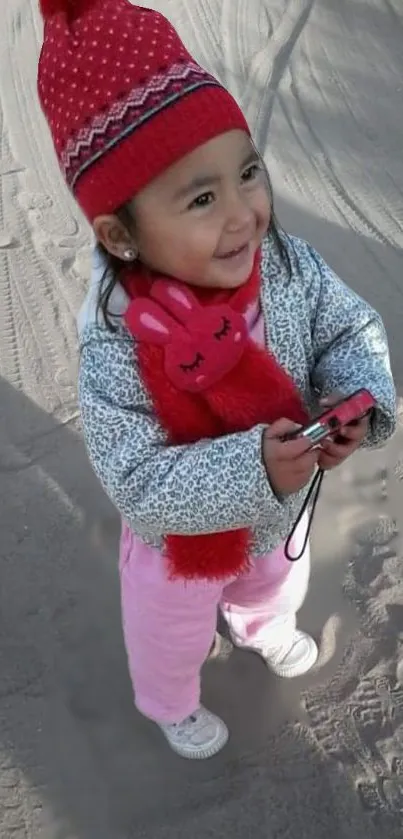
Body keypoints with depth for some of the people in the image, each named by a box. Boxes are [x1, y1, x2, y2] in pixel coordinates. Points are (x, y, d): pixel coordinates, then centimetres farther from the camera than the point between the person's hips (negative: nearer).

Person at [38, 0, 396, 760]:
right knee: (172, 640, 29)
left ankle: (266, 630, 78)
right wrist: (253, 470, -47)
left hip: (283, 515, 5)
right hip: (182, 544, -4)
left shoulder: (288, 262, -24)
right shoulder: (115, 347, -38)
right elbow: (140, 487, -35)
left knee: (279, 587, 39)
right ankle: (172, 706, 67)